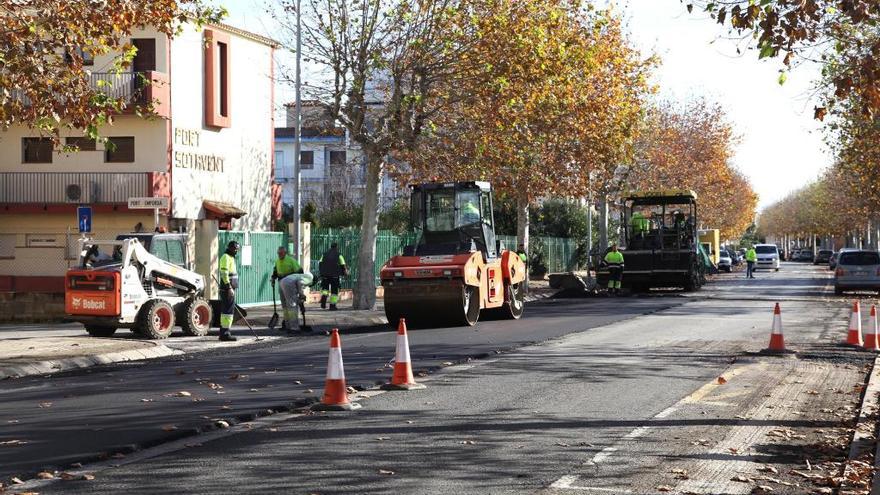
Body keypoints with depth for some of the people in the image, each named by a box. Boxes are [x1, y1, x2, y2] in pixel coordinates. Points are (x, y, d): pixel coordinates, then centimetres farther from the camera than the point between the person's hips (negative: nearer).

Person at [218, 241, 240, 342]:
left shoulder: (230, 258, 20)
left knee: (225, 310, 13)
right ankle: (225, 333, -12)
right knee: (228, 310, -11)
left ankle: (223, 332, 18)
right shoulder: (226, 257, -12)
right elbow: (224, 274, -21)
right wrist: (229, 288, -24)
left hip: (229, 288, 11)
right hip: (227, 289, -11)